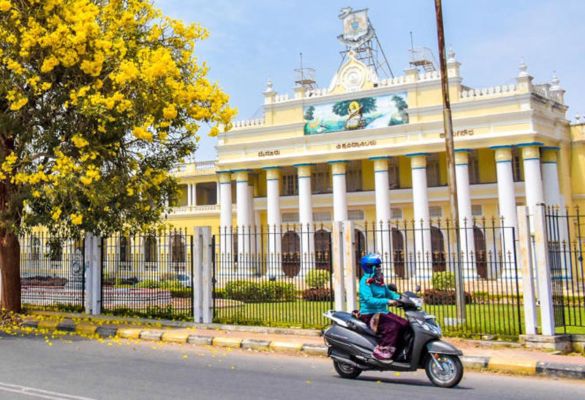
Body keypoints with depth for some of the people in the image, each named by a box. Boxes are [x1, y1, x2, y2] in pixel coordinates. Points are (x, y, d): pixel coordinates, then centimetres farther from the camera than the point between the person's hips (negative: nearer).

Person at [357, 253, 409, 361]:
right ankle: (380, 351, -21)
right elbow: (368, 300, -25)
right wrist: (387, 301, -31)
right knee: (391, 327, -28)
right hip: (369, 314, -8)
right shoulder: (365, 281, -13)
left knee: (404, 324, -6)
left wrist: (400, 297, 5)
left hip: (382, 312, 8)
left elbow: (388, 293, 22)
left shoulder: (379, 281, 14)